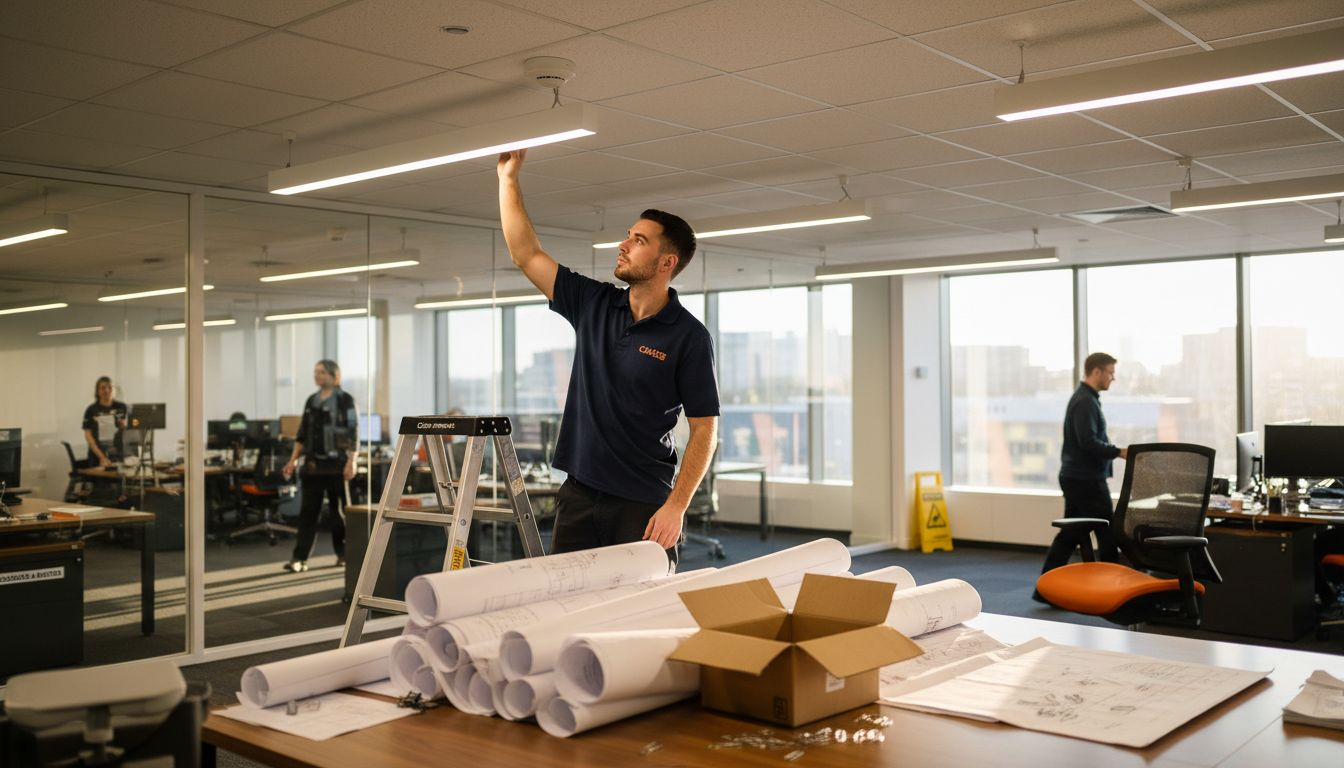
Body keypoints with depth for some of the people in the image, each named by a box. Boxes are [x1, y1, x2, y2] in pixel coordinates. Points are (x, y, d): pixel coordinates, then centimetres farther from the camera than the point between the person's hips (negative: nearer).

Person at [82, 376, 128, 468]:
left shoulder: (122, 408, 6)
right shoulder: (91, 410, 3)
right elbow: (88, 436, -1)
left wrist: (125, 427, -14)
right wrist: (102, 457, -11)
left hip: (119, 456, 1)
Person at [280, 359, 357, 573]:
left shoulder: (345, 400, -4)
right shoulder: (311, 401, 13)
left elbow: (352, 434, -9)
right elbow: (302, 434, 16)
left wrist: (351, 462, -17)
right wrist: (293, 460, 9)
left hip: (336, 464, -5)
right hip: (313, 463, 5)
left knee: (339, 510, 4)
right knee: (308, 511, 1)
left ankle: (343, 554, 18)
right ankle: (300, 558, 0)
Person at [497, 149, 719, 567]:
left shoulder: (688, 336, -9)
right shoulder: (592, 304, 6)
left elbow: (704, 429, -9)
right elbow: (526, 254, 8)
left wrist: (676, 505, -17)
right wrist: (508, 177, 7)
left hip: (643, 503, -5)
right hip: (579, 494, 5)